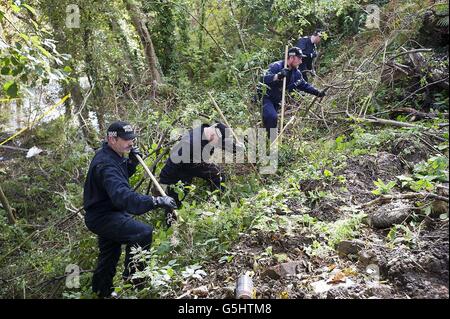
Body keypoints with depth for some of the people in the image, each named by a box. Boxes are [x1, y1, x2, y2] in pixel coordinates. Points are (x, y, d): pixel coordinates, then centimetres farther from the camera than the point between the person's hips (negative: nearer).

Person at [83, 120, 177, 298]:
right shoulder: (106, 164, -30)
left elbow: (121, 176, 20)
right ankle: (131, 280, -12)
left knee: (109, 257, 25)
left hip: (105, 214, 11)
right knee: (143, 232, -26)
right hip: (102, 217, -11)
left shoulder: (112, 156, 3)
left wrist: (132, 162, -1)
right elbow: (123, 196, -45)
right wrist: (156, 201, -53)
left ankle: (101, 292, 45)